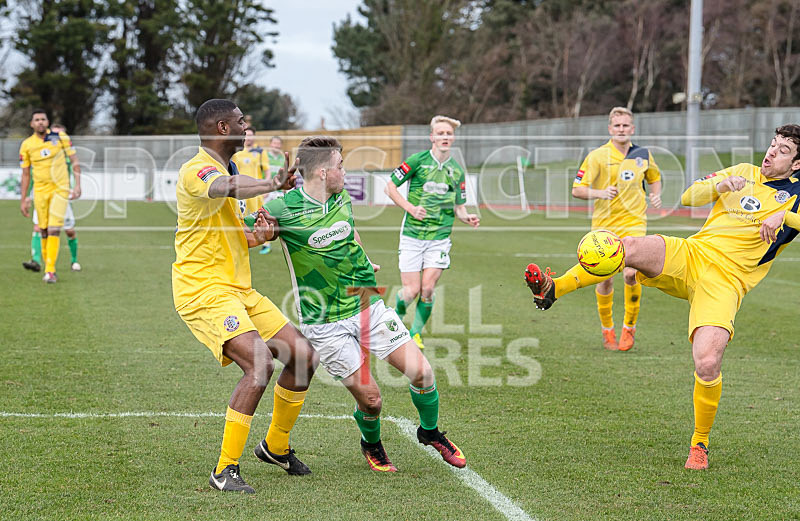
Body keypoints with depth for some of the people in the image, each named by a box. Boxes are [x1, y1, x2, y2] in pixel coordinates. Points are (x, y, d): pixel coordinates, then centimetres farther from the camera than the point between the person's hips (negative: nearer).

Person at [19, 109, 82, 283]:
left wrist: (77, 185, -5)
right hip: (40, 191, 2)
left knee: (54, 230, -13)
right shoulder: (26, 145, 1)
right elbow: (25, 174, 8)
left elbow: (74, 161, 3)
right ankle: (47, 266, 18)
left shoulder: (60, 137, -3)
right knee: (43, 231, 3)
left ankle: (50, 270, -13)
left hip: (60, 189, -2)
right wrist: (23, 200, 7)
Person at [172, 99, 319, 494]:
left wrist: (257, 235, 8)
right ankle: (225, 471, -19)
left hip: (239, 290, 10)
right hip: (203, 290, -10)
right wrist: (274, 184, -49)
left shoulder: (227, 170, 20)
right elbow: (224, 189, -39)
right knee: (260, 363, -27)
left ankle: (275, 446, 27)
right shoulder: (196, 170, -13)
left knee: (304, 356, 6)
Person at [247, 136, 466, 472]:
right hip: (324, 323, -5)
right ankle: (371, 445, 28)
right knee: (369, 398, -7)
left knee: (420, 371, -5)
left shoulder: (343, 199, 5)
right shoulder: (284, 208, -14)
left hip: (367, 305, 5)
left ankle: (431, 431, 24)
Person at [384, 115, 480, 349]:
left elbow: (459, 206, 16)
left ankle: (416, 333, 11)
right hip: (412, 235, -2)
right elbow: (390, 187, 0)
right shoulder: (417, 161, -4)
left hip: (440, 237, 2)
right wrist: (411, 208, -11)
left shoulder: (457, 171, 7)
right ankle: (397, 314, 29)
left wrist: (467, 217, -6)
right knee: (411, 291, -6)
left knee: (427, 288, -11)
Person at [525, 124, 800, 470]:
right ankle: (551, 289, -27)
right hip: (689, 255, 3)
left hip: (725, 281, -3)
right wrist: (720, 185, -6)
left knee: (707, 364, -22)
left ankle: (699, 443, 2)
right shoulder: (743, 173, 18)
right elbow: (688, 197, 12)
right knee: (630, 246, -28)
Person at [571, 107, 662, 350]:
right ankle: (607, 329, 23)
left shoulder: (643, 155, 6)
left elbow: (654, 177, 25)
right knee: (605, 280, 2)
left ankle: (629, 326, 2)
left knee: (631, 274, -17)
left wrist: (656, 195, 5)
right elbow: (577, 189, -7)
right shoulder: (597, 156, -4)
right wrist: (599, 193, -25)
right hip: (604, 224, -1)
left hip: (634, 223, 1)